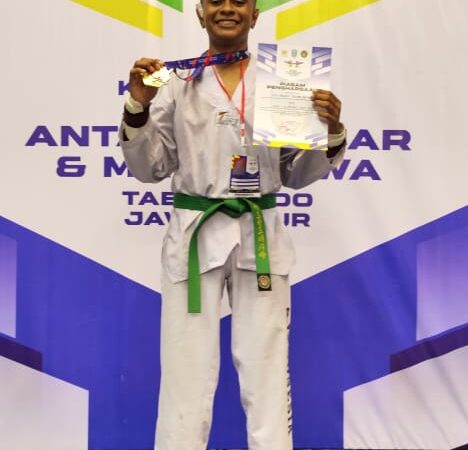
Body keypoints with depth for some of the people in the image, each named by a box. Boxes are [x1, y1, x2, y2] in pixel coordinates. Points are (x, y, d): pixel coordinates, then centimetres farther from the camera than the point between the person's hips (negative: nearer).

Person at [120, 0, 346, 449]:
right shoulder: (177, 81, 6)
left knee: (266, 373, 5)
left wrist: (331, 132, -6)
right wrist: (138, 106, -7)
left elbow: (295, 174, 11)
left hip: (260, 236, 1)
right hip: (194, 235, 0)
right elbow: (149, 168, 6)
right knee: (186, 373, 5)